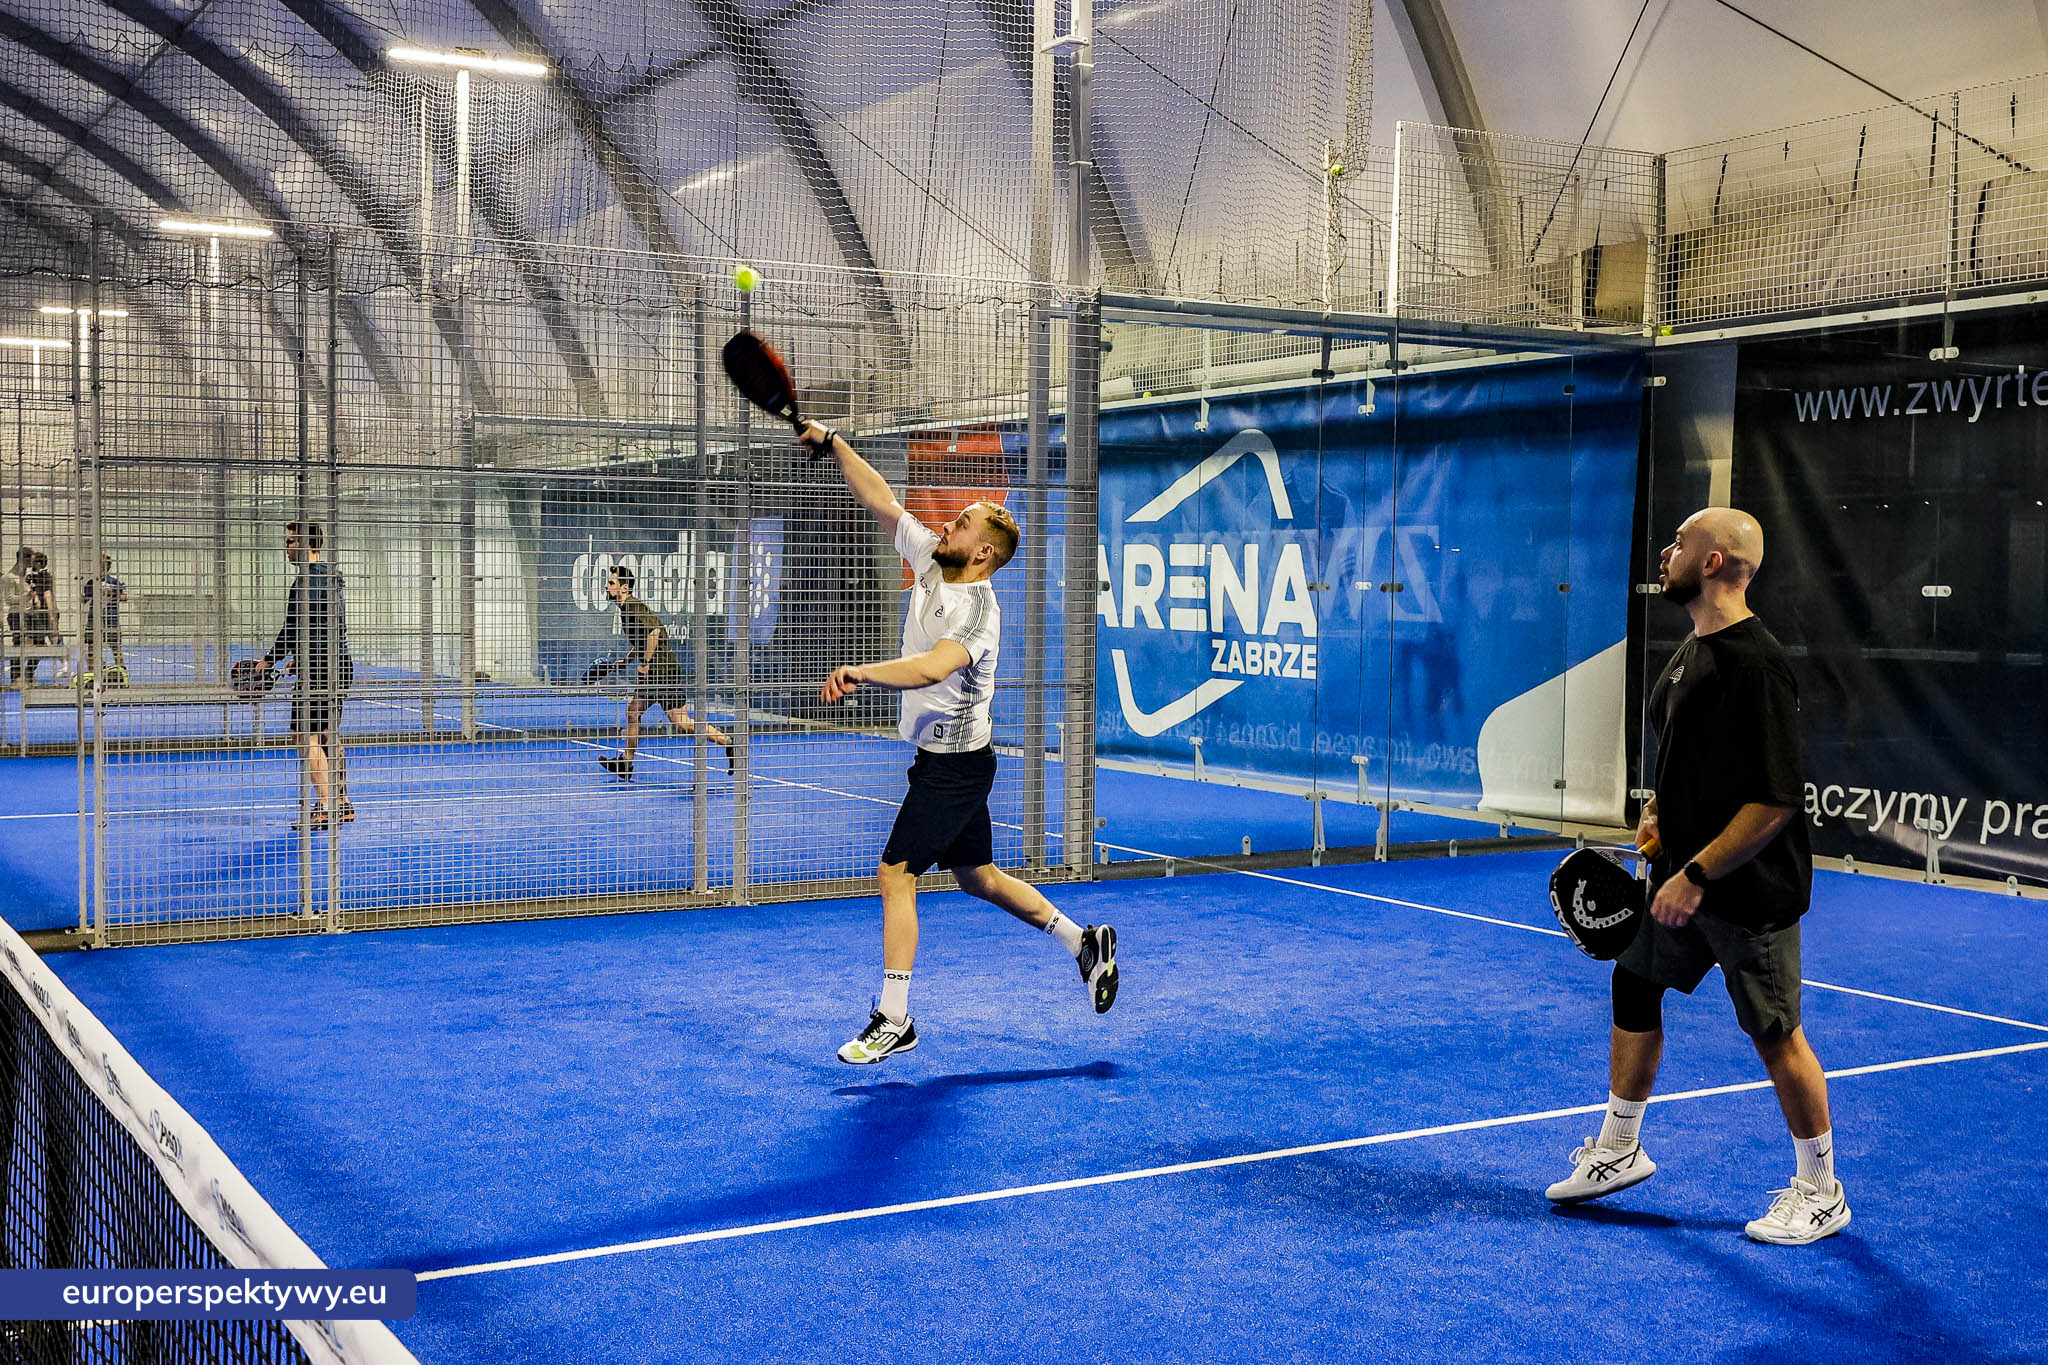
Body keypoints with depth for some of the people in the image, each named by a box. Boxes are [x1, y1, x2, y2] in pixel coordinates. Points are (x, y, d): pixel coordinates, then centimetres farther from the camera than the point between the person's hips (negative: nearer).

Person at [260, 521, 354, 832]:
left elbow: (295, 628, -19)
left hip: (318, 670, -10)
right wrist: (300, 658, 25)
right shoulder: (330, 577, 16)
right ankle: (342, 803, 18)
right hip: (339, 665, 10)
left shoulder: (307, 580, -15)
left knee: (306, 736, -8)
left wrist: (268, 661, -12)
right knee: (329, 736, 14)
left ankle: (325, 807, -10)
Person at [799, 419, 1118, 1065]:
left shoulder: (978, 610, -22)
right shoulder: (930, 562, 3)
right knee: (978, 876, 18)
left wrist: (862, 672, -51)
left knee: (894, 875, -11)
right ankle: (1084, 943, 32)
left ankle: (893, 1022, -5)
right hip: (940, 758, 9)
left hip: (955, 765, -9)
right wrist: (833, 443, 1)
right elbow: (882, 501, 7)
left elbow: (932, 667, -41)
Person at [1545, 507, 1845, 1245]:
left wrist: (1698, 875, -24)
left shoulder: (1754, 664, -23)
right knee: (1634, 989, 15)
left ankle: (1820, 1194, 21)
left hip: (1748, 891, -9)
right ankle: (1619, 1151, 31)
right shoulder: (1693, 649, 7)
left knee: (1775, 1034, 3)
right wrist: (1659, 811, 6)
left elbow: (1775, 800, -25)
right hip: (1684, 876, 9)